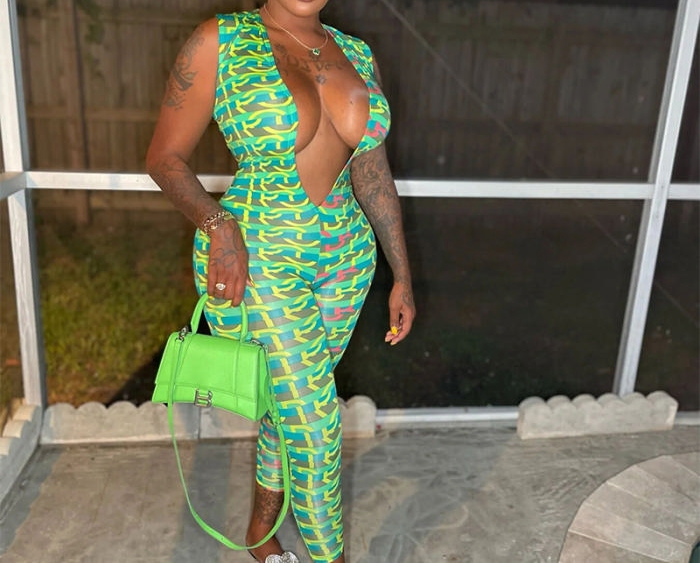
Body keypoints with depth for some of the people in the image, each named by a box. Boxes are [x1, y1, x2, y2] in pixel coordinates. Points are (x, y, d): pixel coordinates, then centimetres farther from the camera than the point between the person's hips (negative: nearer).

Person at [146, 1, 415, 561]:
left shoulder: (356, 53, 7)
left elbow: (373, 174, 9)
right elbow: (165, 156, -4)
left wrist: (403, 275, 10)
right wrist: (218, 226, -22)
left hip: (346, 255, 5)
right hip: (255, 262, -5)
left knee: (291, 401, 17)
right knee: (315, 421, -1)